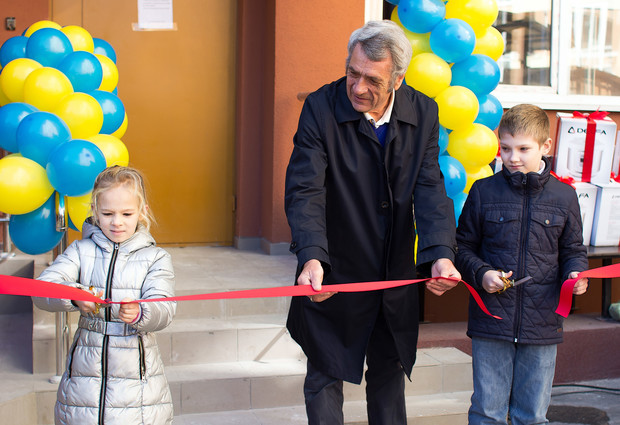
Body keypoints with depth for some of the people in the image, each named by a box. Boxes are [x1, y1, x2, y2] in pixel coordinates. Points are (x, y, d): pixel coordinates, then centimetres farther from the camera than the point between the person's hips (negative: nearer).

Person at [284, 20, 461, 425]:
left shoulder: (423, 112, -7)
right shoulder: (321, 108, -16)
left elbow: (430, 189, -12)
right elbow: (305, 191, -23)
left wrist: (440, 253, -29)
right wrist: (311, 258, -40)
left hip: (396, 277, 4)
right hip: (335, 274, -3)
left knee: (390, 373, 20)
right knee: (325, 377, 8)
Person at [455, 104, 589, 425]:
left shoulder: (563, 197, 4)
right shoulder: (484, 191, 1)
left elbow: (573, 250, 13)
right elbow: (463, 247, 7)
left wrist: (575, 274, -8)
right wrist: (481, 274, -11)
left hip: (542, 326, 1)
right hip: (491, 322, -1)